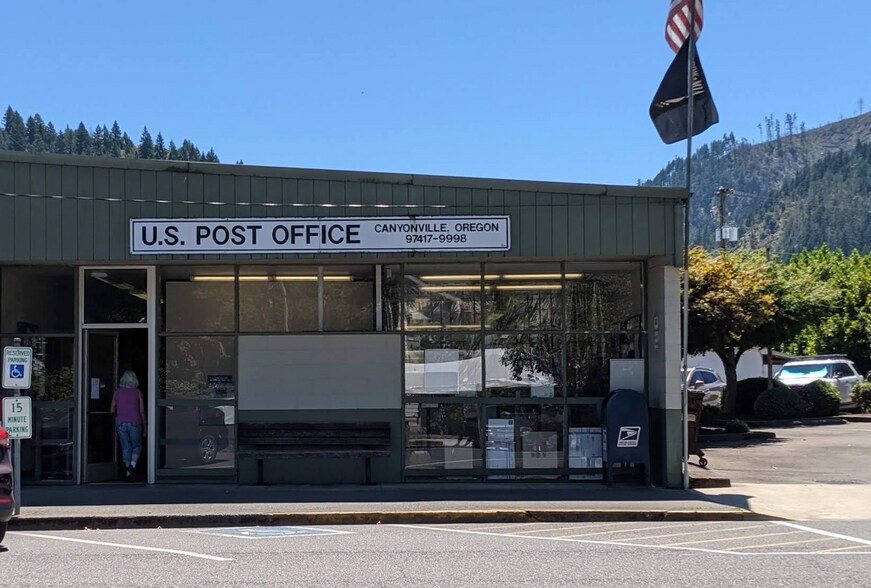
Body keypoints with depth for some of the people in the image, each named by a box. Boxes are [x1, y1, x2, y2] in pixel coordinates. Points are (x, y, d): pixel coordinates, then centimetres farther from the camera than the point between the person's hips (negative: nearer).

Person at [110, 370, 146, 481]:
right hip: (134, 422, -2)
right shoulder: (138, 392, 2)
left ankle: (128, 473, 4)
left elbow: (112, 410, 7)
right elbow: (142, 411, 0)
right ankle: (132, 465, -14)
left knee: (126, 448, 10)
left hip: (120, 423, 2)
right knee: (137, 446, 12)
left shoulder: (117, 392, 6)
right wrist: (145, 426, 7)